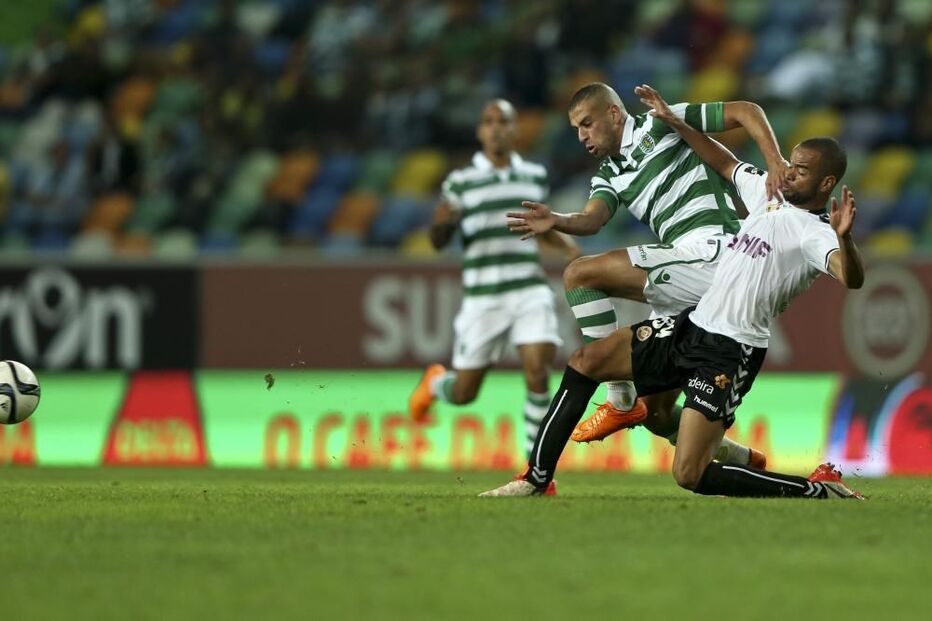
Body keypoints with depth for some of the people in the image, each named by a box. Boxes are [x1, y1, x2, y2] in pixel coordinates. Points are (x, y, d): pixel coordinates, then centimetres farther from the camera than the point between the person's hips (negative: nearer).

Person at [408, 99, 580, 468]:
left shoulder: (535, 176, 10)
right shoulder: (461, 182, 0)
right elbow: (438, 242, 2)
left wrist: (568, 245, 7)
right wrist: (442, 223, -21)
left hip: (530, 290, 2)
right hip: (482, 296, -2)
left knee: (538, 374, -18)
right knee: (464, 393, 5)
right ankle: (434, 384, 43)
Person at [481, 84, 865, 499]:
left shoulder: (814, 234, -15)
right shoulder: (768, 192, 10)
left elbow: (851, 278, -34)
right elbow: (725, 163, 28)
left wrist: (843, 238, -53)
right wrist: (672, 121, 25)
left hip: (730, 353, -9)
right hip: (691, 326, 9)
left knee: (690, 475, -16)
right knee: (585, 362, 7)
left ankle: (819, 492, -5)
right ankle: (536, 480, 13)